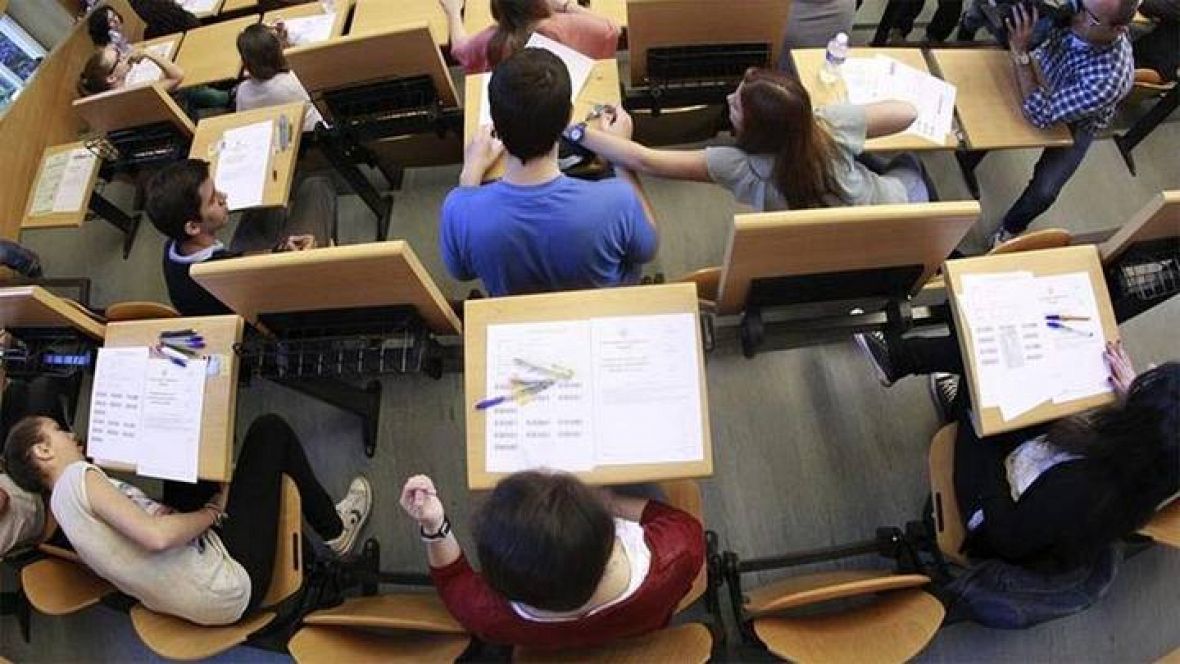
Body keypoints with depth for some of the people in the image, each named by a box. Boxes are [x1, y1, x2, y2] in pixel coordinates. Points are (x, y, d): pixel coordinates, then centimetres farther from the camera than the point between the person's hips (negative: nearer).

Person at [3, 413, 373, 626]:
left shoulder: (60, 502, 15)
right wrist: (214, 511, -11)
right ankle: (335, 529, 16)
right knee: (270, 429, -2)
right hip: (232, 583, -9)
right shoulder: (79, 476, -14)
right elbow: (157, 536, -26)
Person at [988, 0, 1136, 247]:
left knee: (1043, 192, -19)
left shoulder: (1110, 77, -41)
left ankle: (1010, 229, 14)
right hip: (1046, 88, 5)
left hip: (1075, 125, -5)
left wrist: (1020, 52, -43)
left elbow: (1040, 115, -39)